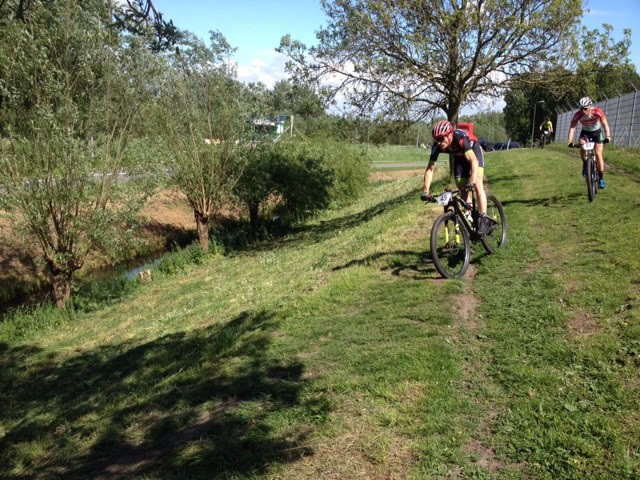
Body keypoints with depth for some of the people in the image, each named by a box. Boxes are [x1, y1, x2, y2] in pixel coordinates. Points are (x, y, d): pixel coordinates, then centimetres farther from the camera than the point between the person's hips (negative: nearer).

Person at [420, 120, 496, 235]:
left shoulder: (460, 138, -41)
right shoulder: (436, 146, -28)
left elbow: (473, 160, -46)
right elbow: (430, 169, -25)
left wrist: (472, 180, -59)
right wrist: (425, 191, -34)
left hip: (474, 151, -5)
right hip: (459, 156, 5)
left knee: (477, 184, -21)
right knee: (462, 188, -1)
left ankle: (484, 220, -24)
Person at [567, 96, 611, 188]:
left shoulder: (598, 112, -29)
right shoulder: (578, 115, -27)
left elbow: (605, 124, -34)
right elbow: (572, 128, -30)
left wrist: (608, 136, -49)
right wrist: (570, 141, -44)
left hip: (597, 132, -1)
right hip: (585, 132, 1)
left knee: (598, 154, -13)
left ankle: (601, 178, -3)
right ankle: (585, 165, -3)